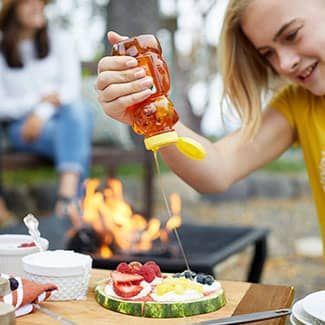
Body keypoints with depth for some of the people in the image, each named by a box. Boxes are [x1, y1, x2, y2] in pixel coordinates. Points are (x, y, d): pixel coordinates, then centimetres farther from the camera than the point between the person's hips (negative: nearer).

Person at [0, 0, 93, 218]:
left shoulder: (60, 40, 10)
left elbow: (72, 88, 0)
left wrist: (42, 113, -17)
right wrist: (40, 99, -13)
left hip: (62, 116, 2)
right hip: (23, 126, -1)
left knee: (76, 109, -36)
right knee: (72, 137, -34)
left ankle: (67, 197, -51)